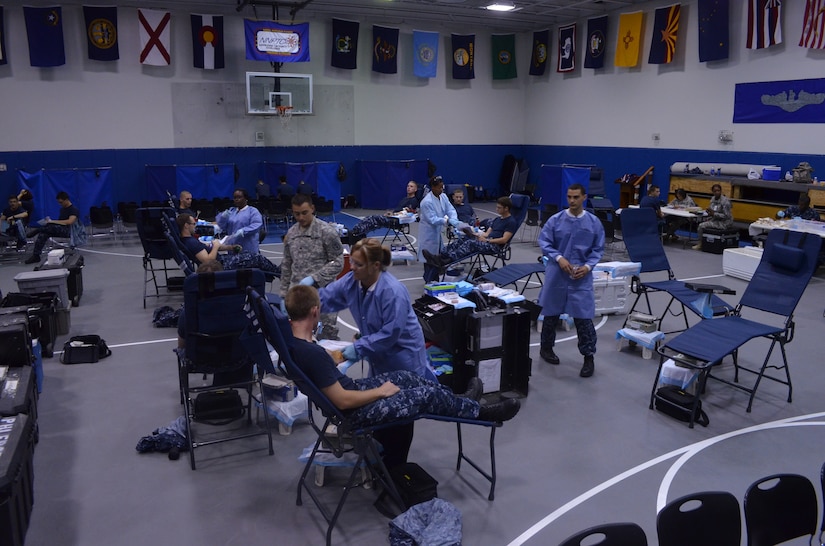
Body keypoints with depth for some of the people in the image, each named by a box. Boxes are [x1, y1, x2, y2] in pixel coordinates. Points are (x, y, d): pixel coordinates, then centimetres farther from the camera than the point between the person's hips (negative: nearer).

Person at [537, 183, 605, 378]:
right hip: (556, 273, 1)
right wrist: (559, 258, -16)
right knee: (551, 313, 14)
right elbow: (544, 242, -3)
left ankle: (589, 357, 9)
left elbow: (598, 249, 4)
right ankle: (546, 347, 34)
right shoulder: (555, 220, -4)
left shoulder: (594, 222, -1)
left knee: (584, 317, -3)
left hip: (582, 276, 0)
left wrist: (588, 266, -11)